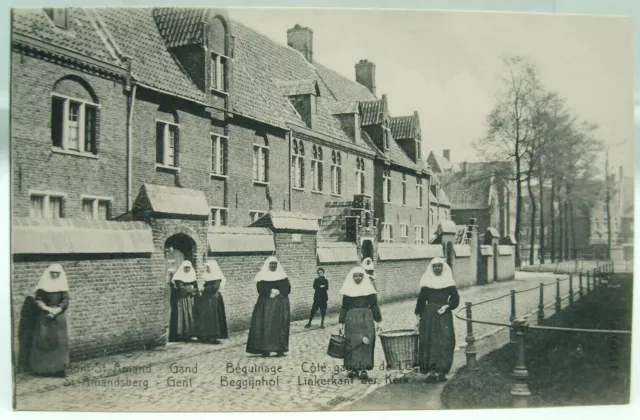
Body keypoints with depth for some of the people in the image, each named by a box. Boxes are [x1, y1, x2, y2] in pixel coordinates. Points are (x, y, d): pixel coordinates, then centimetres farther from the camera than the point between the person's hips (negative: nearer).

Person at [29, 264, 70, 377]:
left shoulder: (62, 285, 6)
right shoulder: (43, 285, 2)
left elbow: (65, 302, 0)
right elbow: (38, 301, -2)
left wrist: (56, 311, -15)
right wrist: (48, 309, -15)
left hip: (58, 316, 1)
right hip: (44, 317, -1)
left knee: (59, 341, -3)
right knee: (43, 341, -4)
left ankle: (59, 368, -1)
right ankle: (43, 368, 2)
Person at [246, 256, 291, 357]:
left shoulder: (282, 276, 9)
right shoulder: (262, 276, 4)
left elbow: (287, 289, -1)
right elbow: (261, 289, -8)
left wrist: (277, 291, -13)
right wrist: (270, 292, -19)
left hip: (280, 305, 1)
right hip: (266, 305, -1)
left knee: (280, 326, -4)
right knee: (265, 326, -9)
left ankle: (280, 349, -1)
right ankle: (265, 349, -9)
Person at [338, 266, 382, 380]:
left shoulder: (369, 289, 7)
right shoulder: (348, 290, 7)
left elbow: (374, 306, 8)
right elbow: (344, 307, 9)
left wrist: (379, 321, 4)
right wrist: (341, 323, 5)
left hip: (366, 318, 0)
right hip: (351, 318, 0)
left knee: (366, 343, -5)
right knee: (352, 343, -2)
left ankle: (363, 368, -3)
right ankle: (352, 368, 5)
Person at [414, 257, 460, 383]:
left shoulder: (449, 282, 4)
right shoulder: (426, 283, 3)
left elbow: (455, 299, 6)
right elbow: (421, 300, 5)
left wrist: (447, 306, -12)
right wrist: (418, 317, 2)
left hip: (444, 315, 0)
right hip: (429, 314, 0)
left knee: (444, 342, -3)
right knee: (429, 342, -3)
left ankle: (441, 371, 3)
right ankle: (430, 370, 0)